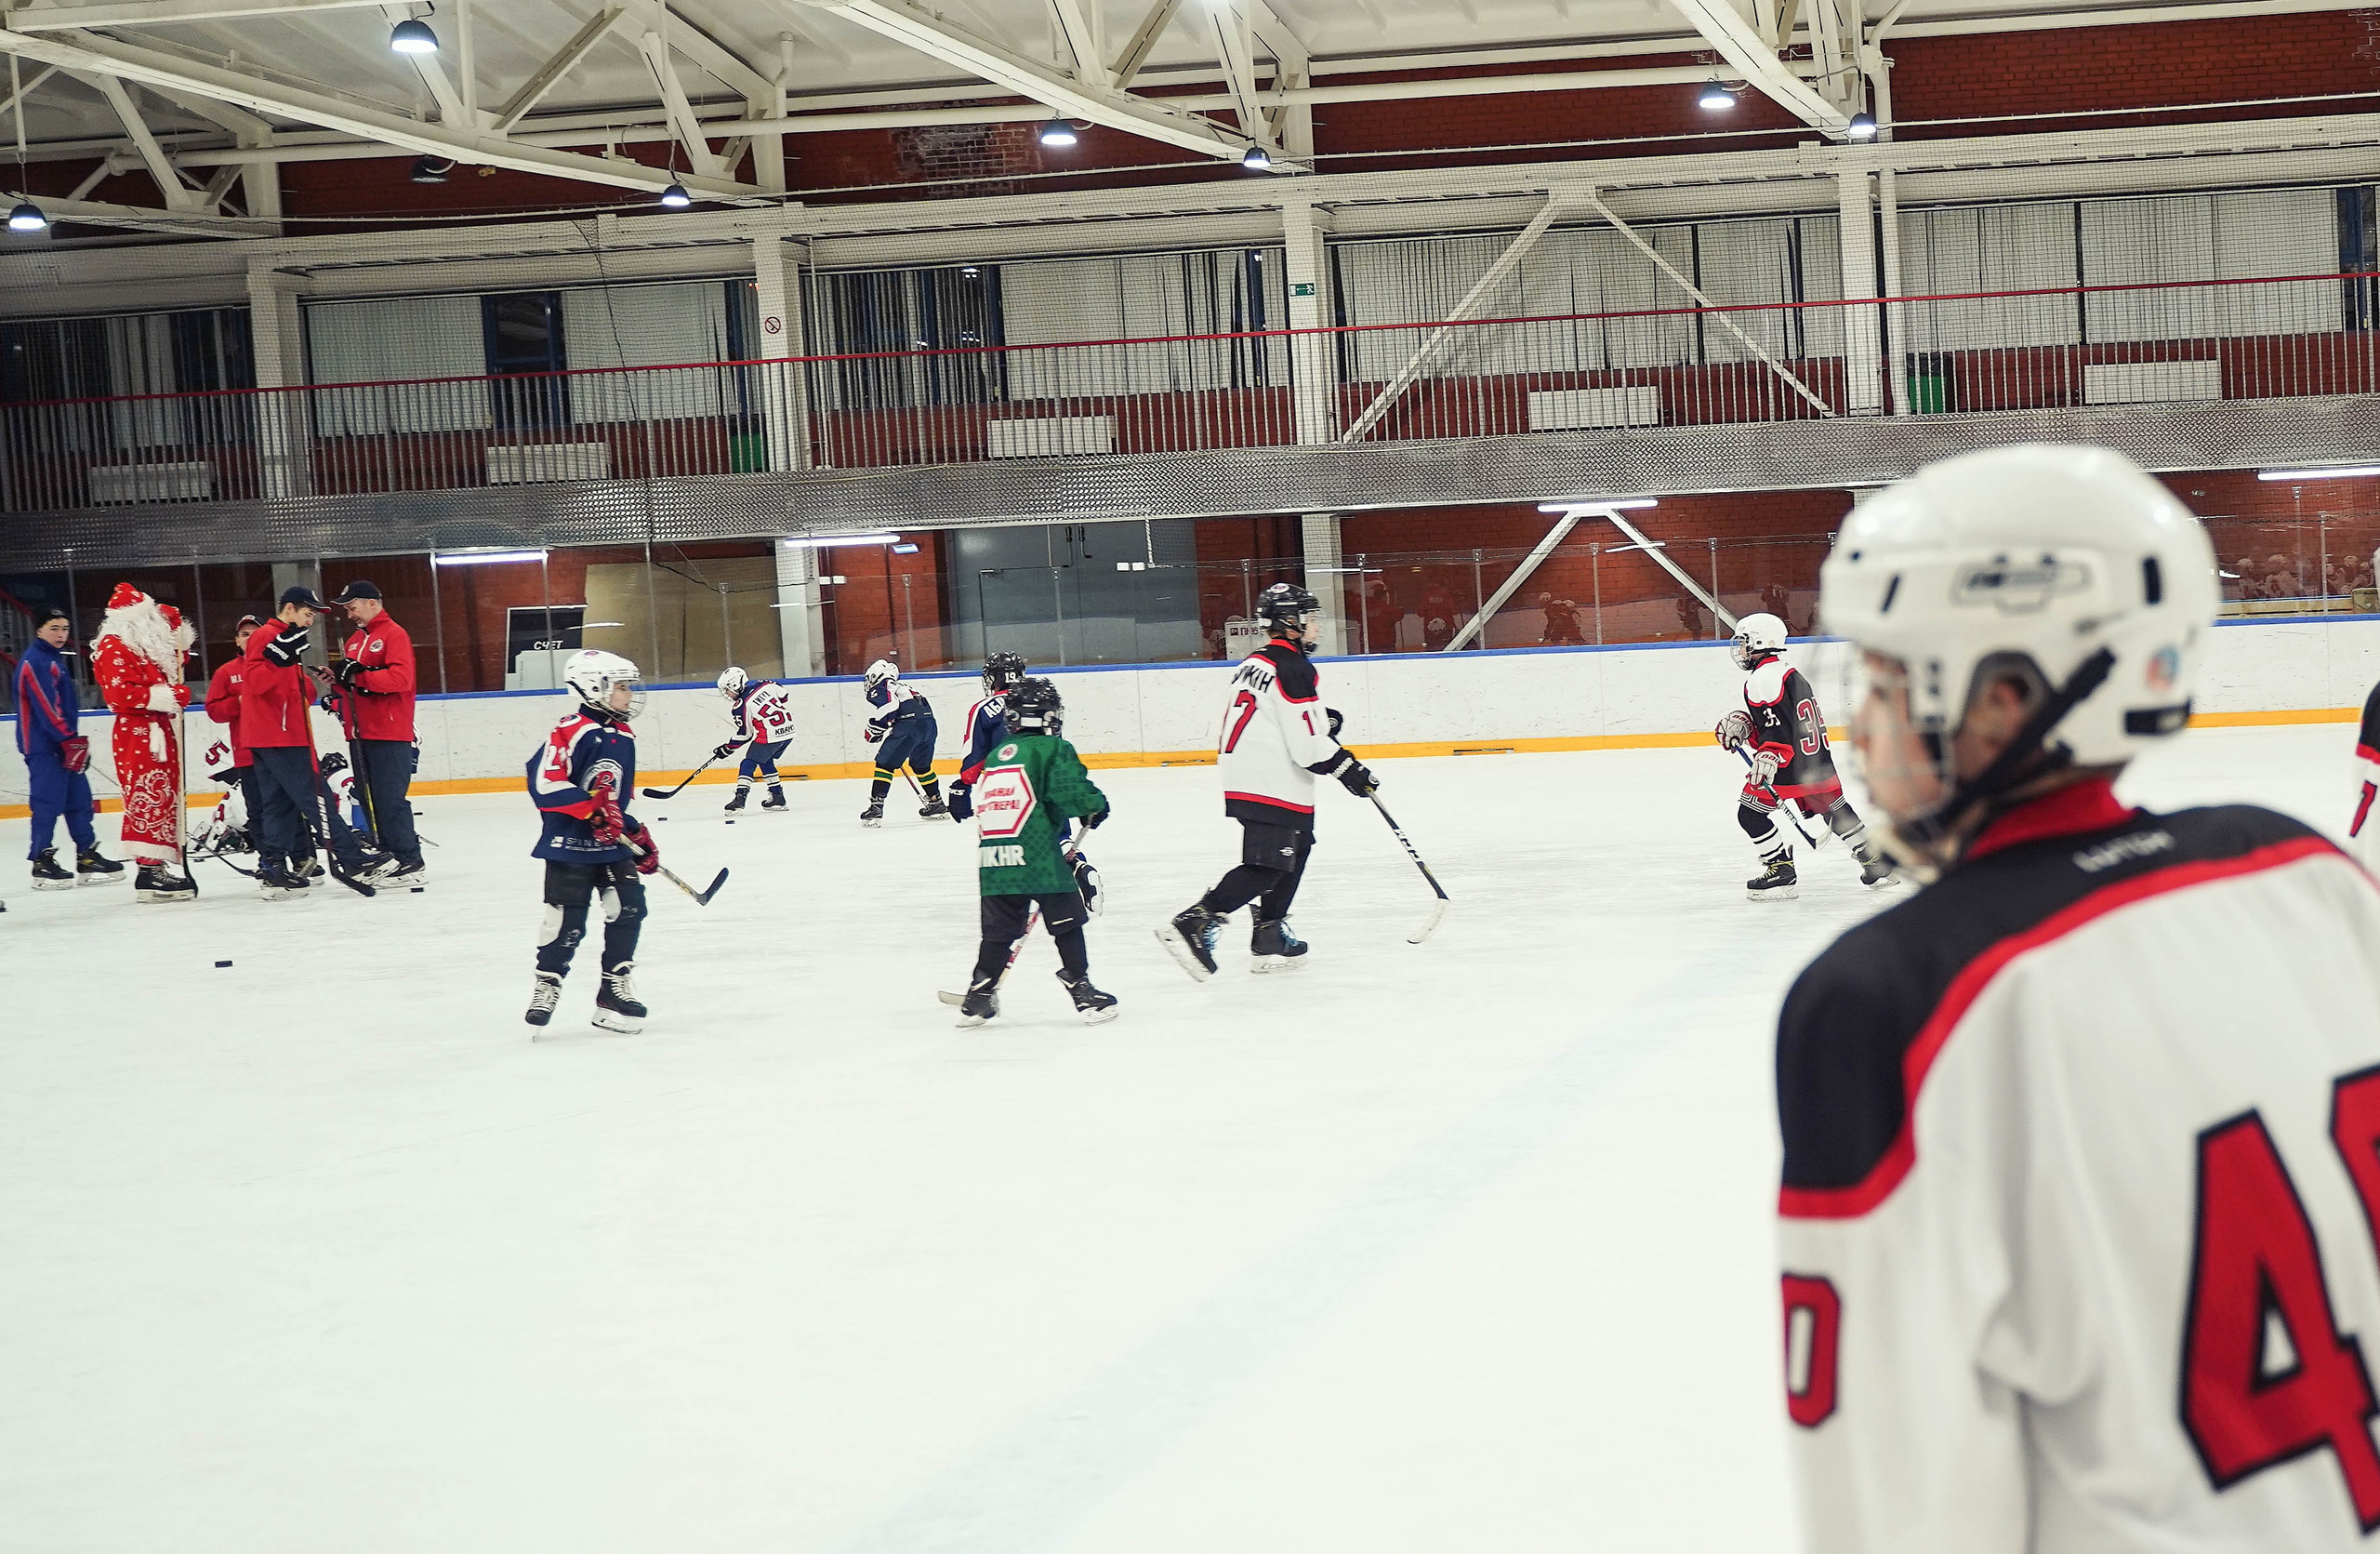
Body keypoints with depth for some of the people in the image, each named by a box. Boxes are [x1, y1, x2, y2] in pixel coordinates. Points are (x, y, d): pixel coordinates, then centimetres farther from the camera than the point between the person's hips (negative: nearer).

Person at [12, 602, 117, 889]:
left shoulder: (56, 659, 19)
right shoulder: (34, 661, -13)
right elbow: (45, 705, -21)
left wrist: (75, 739, 24)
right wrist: (69, 739, -21)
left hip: (63, 742, 10)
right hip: (43, 745, -10)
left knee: (79, 799, 10)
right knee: (48, 802, -9)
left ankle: (88, 858, 15)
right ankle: (42, 864, -6)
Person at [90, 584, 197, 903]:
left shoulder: (150, 644, 18)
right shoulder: (113, 648, -10)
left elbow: (176, 658, 36)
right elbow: (121, 693, -20)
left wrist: (175, 628, 19)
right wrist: (167, 696, -20)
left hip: (161, 731, 10)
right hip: (136, 735, -10)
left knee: (166, 799, 10)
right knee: (148, 799, -14)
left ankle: (161, 866, 14)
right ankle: (150, 870, -16)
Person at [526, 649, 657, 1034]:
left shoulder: (624, 738, 13)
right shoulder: (571, 731, -15)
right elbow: (545, 784, -23)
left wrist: (638, 833, 20)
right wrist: (593, 809, -26)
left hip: (612, 846, 7)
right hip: (569, 844, -7)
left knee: (629, 909, -2)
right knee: (567, 919, -2)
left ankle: (615, 989, 7)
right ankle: (547, 982, 18)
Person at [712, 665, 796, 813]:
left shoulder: (741, 706, -8)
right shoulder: (766, 684, 6)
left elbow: (744, 734, -1)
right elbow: (787, 697, 14)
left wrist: (727, 749, 10)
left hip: (769, 737, -8)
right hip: (788, 731, 8)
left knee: (748, 764, 2)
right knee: (766, 761, 24)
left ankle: (740, 798, -8)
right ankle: (778, 797, 23)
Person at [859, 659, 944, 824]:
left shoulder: (878, 689, 9)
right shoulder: (904, 687, 35)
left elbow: (888, 706, -11)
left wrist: (873, 729, -2)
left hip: (909, 724, -8)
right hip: (929, 723, 8)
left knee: (884, 763, -2)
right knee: (921, 765, 28)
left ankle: (876, 806, -11)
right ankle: (937, 803, 35)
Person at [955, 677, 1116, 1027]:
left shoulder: (995, 755, 21)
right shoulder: (1053, 749, 0)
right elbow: (1071, 792, -14)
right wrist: (1097, 806, 9)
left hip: (992, 862, 6)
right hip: (1038, 856, -6)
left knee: (999, 931, 16)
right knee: (1066, 925, 4)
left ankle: (978, 998, 17)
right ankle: (1082, 993, 5)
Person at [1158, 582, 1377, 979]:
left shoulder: (1256, 662, 15)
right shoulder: (1294, 669, -14)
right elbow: (1307, 745, -18)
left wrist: (1321, 719, 13)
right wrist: (1349, 770, -6)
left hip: (1244, 778, 10)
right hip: (1272, 784, -10)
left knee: (1297, 847, 19)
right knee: (1266, 866, -11)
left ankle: (1270, 939, 19)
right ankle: (1193, 924, -19)